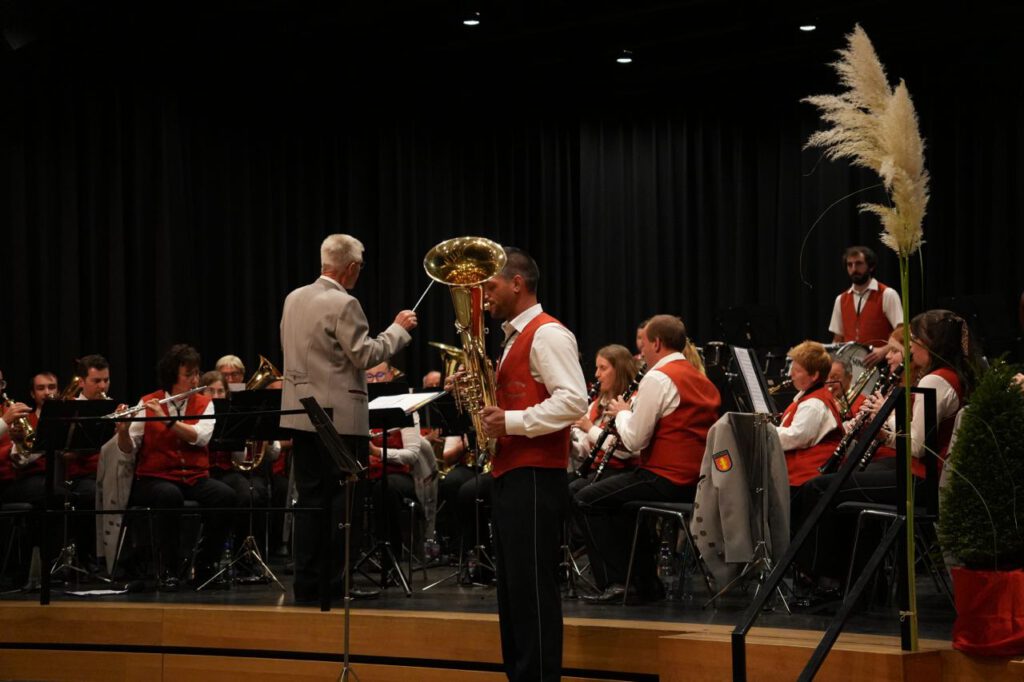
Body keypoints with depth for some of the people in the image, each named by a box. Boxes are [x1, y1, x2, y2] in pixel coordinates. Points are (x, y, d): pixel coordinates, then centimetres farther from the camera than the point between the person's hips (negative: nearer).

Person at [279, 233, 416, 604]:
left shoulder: (294, 299, 9)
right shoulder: (344, 304, -15)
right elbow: (366, 355, -15)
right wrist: (399, 328, -4)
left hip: (301, 414, 8)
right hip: (339, 417, -7)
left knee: (310, 497, 10)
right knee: (344, 500, -1)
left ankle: (306, 583, 10)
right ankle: (337, 584, 0)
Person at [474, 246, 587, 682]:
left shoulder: (548, 334, -11)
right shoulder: (515, 338, 20)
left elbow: (573, 401, -21)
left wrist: (511, 422, -23)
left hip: (535, 478, -10)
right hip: (510, 475, 10)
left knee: (533, 587, -10)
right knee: (512, 586, 12)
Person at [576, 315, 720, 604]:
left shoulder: (658, 378, -13)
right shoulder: (700, 379, 15)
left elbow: (634, 440, -14)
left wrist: (621, 413, 5)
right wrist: (629, 417, 15)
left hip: (668, 480, -9)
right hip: (697, 480, 9)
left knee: (587, 500, 4)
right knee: (623, 499, 31)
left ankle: (613, 582, 0)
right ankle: (644, 582, 27)